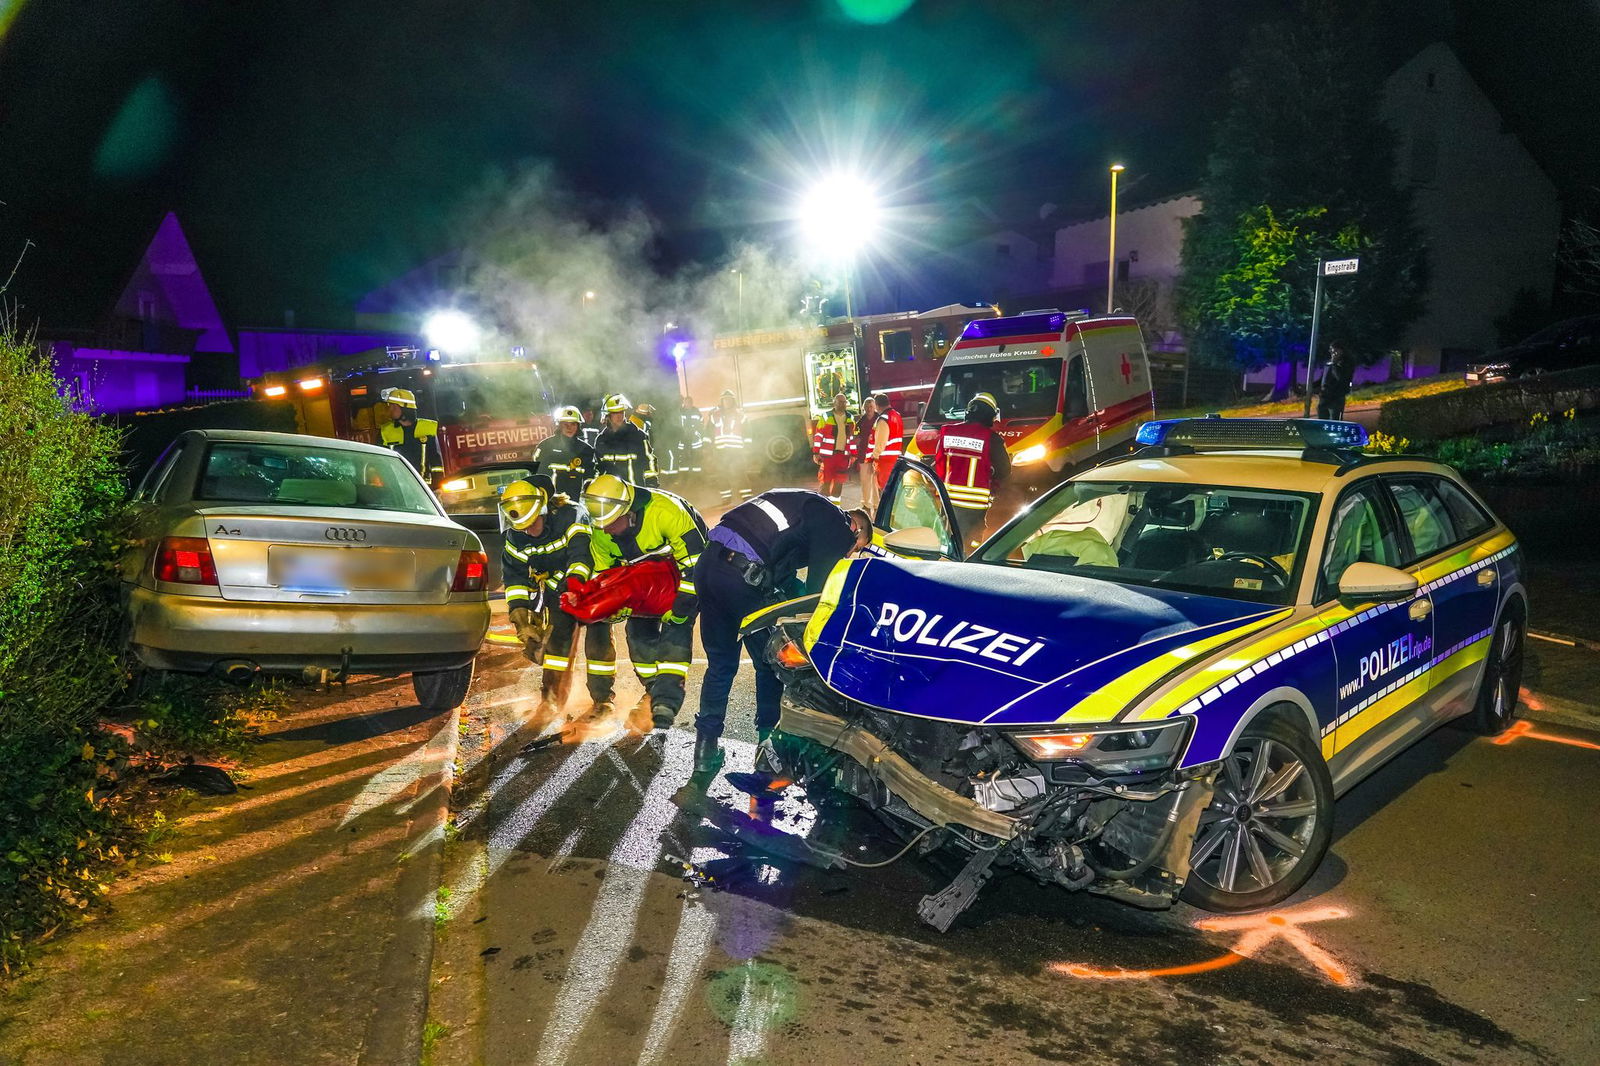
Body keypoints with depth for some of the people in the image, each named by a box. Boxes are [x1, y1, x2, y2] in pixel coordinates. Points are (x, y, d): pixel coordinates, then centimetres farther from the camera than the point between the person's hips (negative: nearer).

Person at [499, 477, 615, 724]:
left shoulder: (572, 517, -26)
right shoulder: (516, 538, -8)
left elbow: (582, 554, -38)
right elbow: (514, 575, -4)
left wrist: (574, 582, -54)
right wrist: (519, 610, -15)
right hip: (557, 589, 4)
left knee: (598, 639, -10)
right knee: (556, 637, -7)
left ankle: (602, 698, 0)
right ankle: (551, 697, 3)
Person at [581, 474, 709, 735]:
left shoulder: (664, 510, -38)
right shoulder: (600, 532, -15)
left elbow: (695, 562, -34)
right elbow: (602, 571, 2)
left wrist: (679, 608, -30)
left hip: (682, 569, -6)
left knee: (675, 628, -20)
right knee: (638, 628, -2)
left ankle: (666, 702, -26)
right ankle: (654, 689, 17)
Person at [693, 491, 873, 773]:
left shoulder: (813, 505, 29)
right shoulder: (839, 526, 3)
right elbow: (817, 587, 0)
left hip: (708, 562, 8)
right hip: (744, 576, -8)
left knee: (720, 664, 18)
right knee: (771, 664, 12)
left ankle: (705, 749, 21)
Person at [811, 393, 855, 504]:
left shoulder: (850, 419, 10)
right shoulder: (826, 417, -3)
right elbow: (818, 436, -4)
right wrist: (816, 453, -8)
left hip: (843, 455, 4)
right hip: (827, 455, -4)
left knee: (839, 483, 8)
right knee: (825, 482, -5)